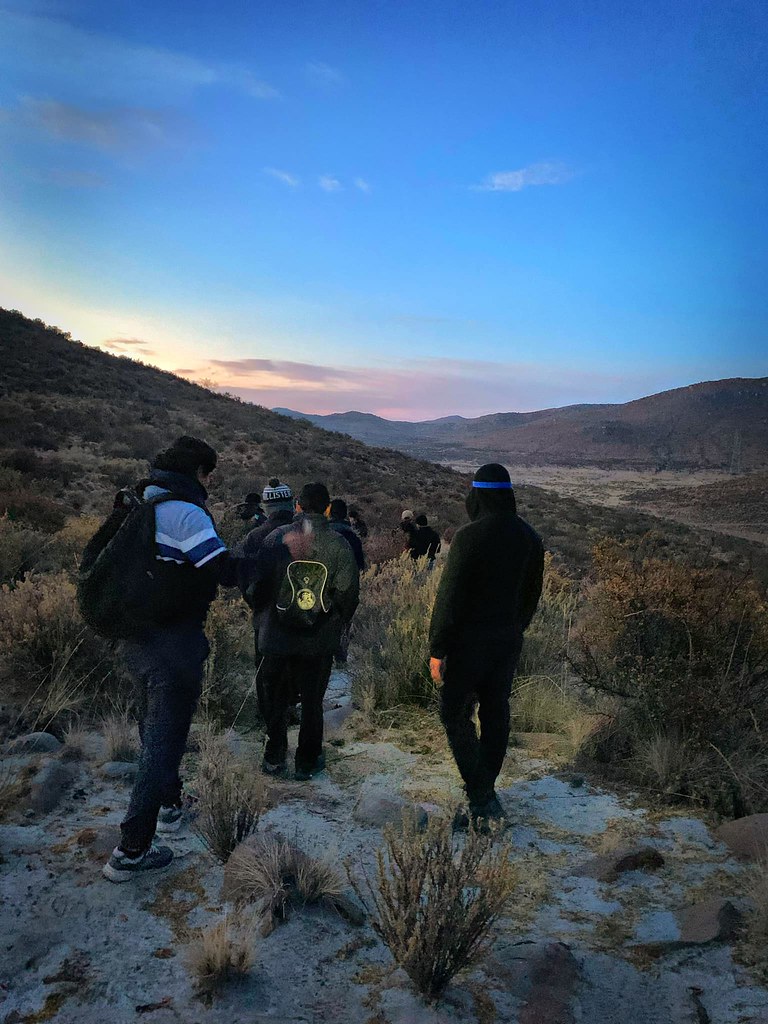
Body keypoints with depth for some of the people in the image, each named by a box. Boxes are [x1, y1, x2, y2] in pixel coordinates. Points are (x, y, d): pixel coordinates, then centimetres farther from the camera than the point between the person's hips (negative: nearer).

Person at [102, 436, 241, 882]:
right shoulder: (186, 512, -18)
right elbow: (224, 570, -23)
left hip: (133, 637, 9)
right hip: (173, 643, -9)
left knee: (154, 726, 24)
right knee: (165, 737, -1)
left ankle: (169, 803, 43)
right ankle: (131, 851, 4)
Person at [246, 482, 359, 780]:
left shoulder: (276, 538, -6)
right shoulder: (339, 545, -7)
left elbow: (257, 587, -3)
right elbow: (348, 592, -5)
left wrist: (260, 612, 17)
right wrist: (337, 624, 12)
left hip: (276, 636, 0)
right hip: (320, 641, 0)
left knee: (274, 698, 17)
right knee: (312, 700, 14)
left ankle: (274, 758, 25)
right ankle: (308, 761, 22)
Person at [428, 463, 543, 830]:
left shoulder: (470, 536, -18)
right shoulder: (530, 538, 4)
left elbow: (449, 597, -18)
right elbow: (532, 594, 13)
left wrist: (437, 648, -12)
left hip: (470, 640, -7)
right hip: (509, 642, 7)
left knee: (455, 714, 4)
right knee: (495, 714, 15)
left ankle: (481, 797, 0)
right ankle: (485, 793, 26)